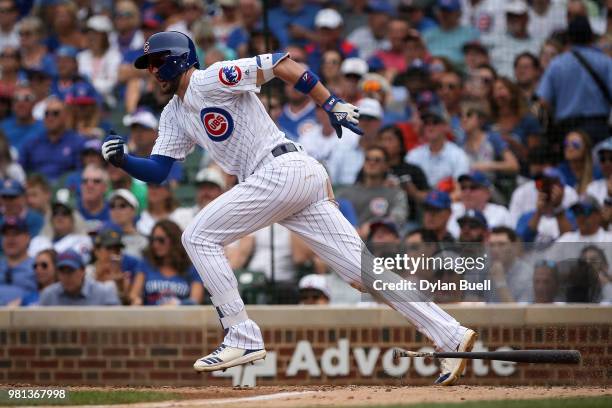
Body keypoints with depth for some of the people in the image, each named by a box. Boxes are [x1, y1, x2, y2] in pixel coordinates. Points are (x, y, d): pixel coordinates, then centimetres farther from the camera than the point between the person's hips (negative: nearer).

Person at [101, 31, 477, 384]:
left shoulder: (210, 80, -5)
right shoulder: (175, 116, 22)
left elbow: (282, 64, -10)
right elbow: (156, 171, 21)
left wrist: (332, 104, -15)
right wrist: (122, 159, 2)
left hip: (284, 169, -9)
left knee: (199, 237, -6)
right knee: (361, 266, 0)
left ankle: (243, 339, -8)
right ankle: (452, 336, -7)